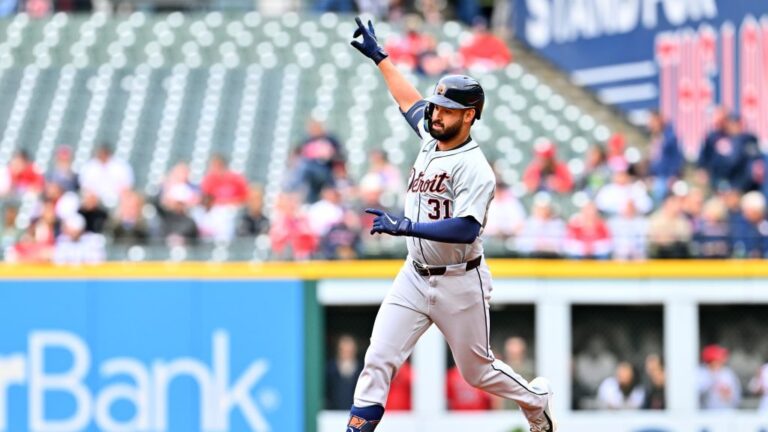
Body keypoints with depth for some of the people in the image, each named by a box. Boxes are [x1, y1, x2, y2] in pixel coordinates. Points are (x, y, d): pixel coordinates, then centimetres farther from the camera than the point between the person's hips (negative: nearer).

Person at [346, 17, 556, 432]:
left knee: (477, 370, 11)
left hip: (459, 282, -6)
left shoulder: (474, 169, -20)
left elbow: (466, 229, -32)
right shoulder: (431, 138, 4)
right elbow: (409, 100, 25)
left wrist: (407, 227, -40)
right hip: (414, 276, 6)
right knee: (378, 360, -9)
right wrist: (378, 56, 33)